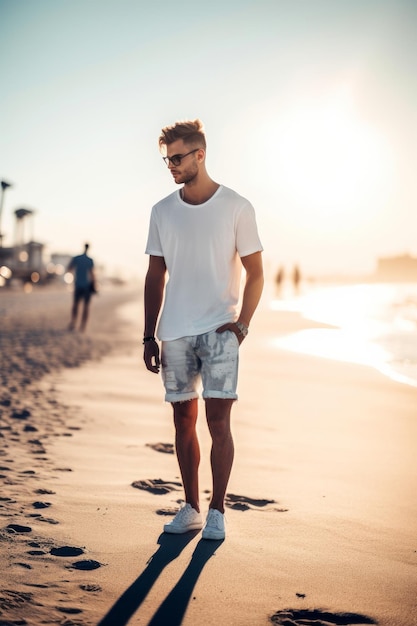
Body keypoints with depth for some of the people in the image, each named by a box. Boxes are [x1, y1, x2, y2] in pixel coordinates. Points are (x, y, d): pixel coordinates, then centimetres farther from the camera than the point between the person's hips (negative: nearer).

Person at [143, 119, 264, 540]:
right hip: (175, 332, 4)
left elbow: (255, 273, 1)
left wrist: (241, 324, -11)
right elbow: (155, 277, 12)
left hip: (219, 330, -3)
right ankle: (190, 508, 18)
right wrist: (149, 337, 8)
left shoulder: (236, 208, -2)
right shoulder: (162, 212, 9)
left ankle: (217, 511, 4)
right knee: (184, 420, 7)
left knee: (217, 419, -7)